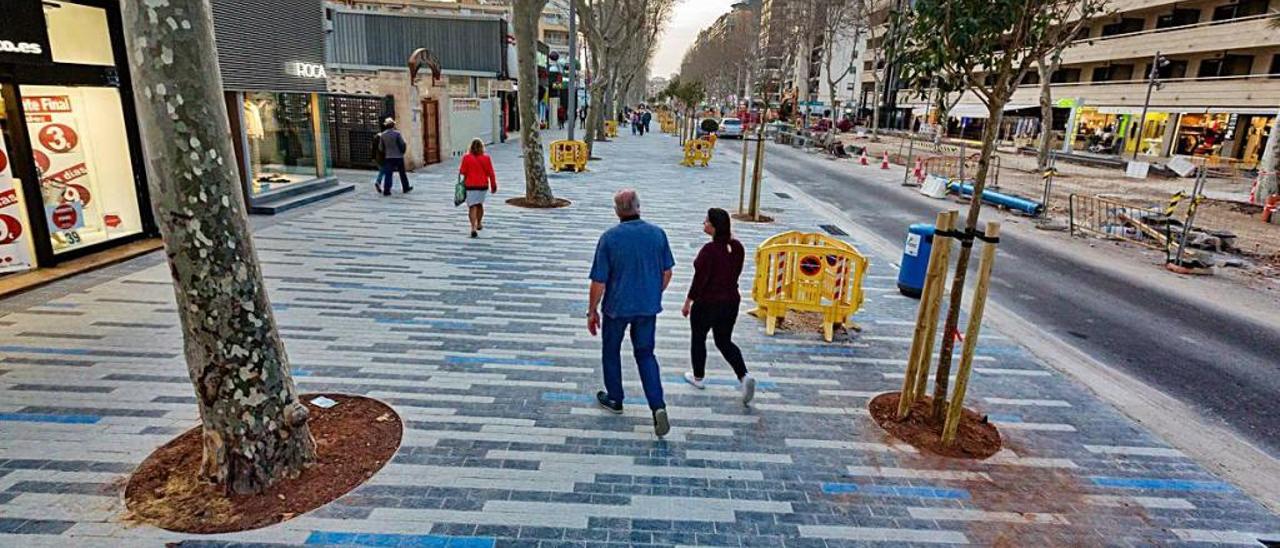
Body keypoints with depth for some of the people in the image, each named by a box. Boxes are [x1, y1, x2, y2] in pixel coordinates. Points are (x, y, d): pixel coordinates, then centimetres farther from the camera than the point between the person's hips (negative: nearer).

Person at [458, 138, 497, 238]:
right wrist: (493, 185, 5)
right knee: (479, 204, 21)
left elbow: (462, 172, -6)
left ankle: (473, 228, -17)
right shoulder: (486, 158, -3)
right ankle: (479, 224, 34)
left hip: (471, 185, -2)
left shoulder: (466, 157, -7)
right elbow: (490, 173, -3)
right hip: (483, 185, 2)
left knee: (472, 207, -3)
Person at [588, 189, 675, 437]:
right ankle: (658, 406, 0)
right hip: (648, 307, 3)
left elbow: (599, 281, -14)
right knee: (646, 354, 14)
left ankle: (614, 399, 34)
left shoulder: (610, 238, -16)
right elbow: (667, 273, 3)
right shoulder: (658, 234, -6)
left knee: (611, 352, 19)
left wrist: (592, 311, -1)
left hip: (617, 307, -3)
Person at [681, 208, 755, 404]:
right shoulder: (737, 247, -2)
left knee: (698, 339, 17)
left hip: (707, 303, -6)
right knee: (724, 342, 18)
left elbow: (699, 279, -19)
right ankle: (744, 376, -1)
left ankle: (698, 377, 31)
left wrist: (688, 302, -8)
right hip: (731, 300, 6)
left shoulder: (709, 250, -22)